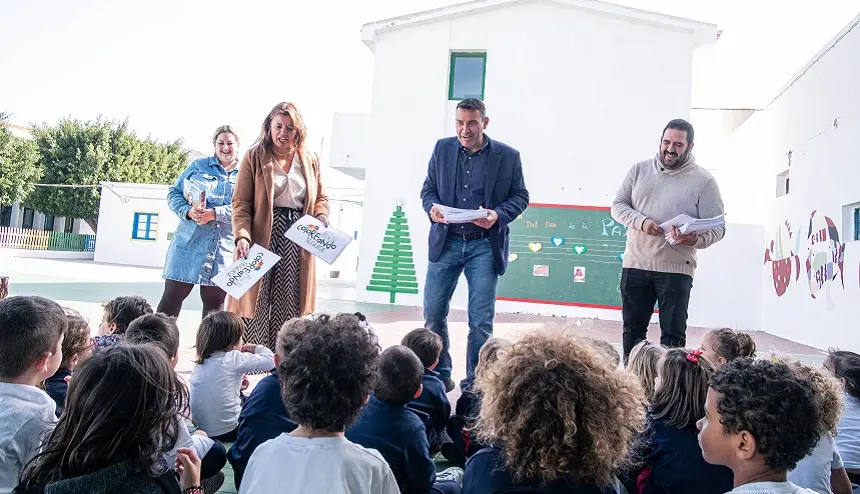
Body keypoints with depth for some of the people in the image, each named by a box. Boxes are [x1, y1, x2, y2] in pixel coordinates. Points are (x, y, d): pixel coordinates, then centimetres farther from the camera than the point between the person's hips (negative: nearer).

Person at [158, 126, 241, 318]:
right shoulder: (198, 165, 10)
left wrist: (215, 214, -20)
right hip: (190, 241, 1)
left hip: (224, 247, 0)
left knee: (214, 301, 10)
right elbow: (174, 193, 8)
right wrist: (188, 211, -13)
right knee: (172, 296, 2)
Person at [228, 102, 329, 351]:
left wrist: (321, 219, -4)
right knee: (256, 301, -1)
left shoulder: (310, 160, 12)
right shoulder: (254, 157, 2)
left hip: (298, 243, 3)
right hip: (262, 239, -2)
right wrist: (242, 236, -18)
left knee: (289, 306, 3)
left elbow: (321, 198, 19)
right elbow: (241, 203, -3)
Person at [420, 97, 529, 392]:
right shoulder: (442, 149, 7)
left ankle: (474, 383, 17)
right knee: (433, 314, 4)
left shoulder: (508, 156, 0)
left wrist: (499, 215, -15)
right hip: (446, 242, 2)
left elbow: (520, 196, 4)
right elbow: (428, 188, 11)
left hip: (485, 245, -2)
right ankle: (439, 375, 24)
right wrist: (432, 208, -11)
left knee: (481, 321, 1)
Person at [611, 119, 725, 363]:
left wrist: (696, 239, -25)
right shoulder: (640, 170, 8)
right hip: (635, 264, 3)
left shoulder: (704, 181, -1)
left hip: (676, 269, -3)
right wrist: (640, 221, -13)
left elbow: (717, 227, -3)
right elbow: (618, 205, 7)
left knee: (673, 334, 1)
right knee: (632, 330, 11)